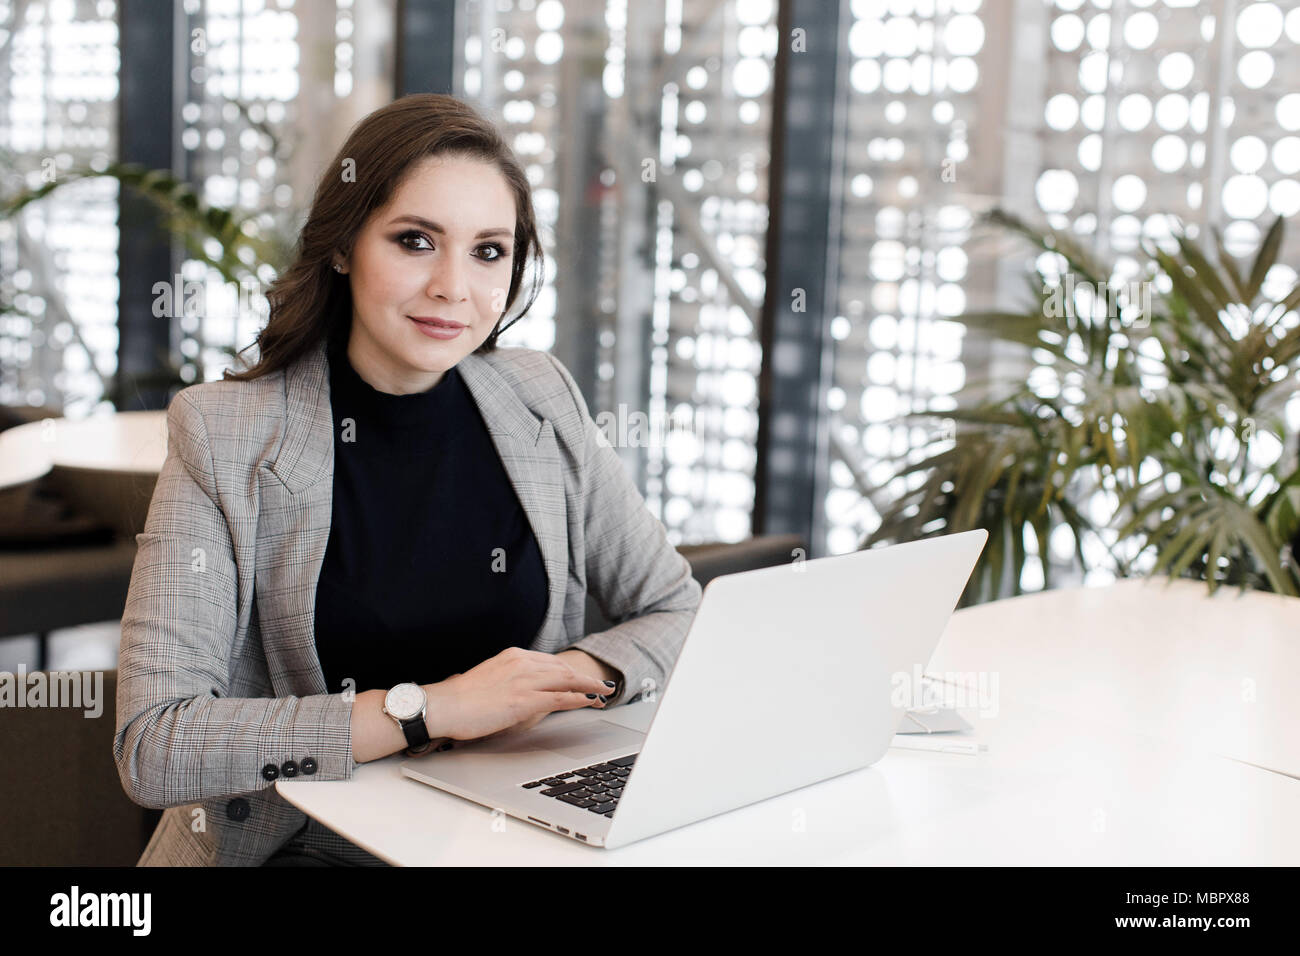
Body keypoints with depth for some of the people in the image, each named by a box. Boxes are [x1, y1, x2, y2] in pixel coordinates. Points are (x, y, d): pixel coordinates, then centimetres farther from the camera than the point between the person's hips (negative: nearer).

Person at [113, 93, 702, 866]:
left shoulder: (543, 404, 4)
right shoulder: (224, 441, -8)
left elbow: (681, 614, 10)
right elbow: (152, 747, -15)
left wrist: (571, 675, -11)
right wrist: (429, 709, -20)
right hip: (309, 844, -2)